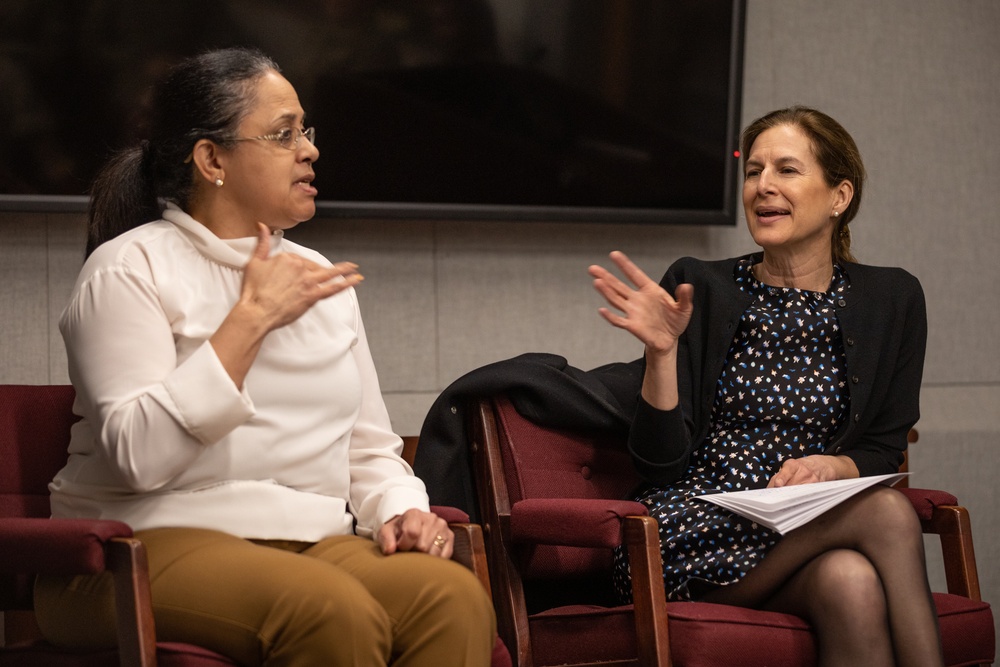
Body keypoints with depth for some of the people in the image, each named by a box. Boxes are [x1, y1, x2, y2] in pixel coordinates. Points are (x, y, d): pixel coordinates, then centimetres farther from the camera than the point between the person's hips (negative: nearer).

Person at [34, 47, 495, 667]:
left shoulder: (317, 277, 20)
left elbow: (370, 449, 23)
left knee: (456, 596, -27)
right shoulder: (130, 268, -1)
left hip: (310, 544, 6)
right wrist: (252, 318, -15)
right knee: (335, 609, -37)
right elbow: (139, 454, -17)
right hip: (152, 544, -6)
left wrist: (402, 511, -1)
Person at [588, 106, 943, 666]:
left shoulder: (891, 300, 8)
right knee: (888, 512, -29)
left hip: (810, 527, 3)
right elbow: (661, 461, -2)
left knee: (854, 584, -36)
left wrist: (832, 466, -10)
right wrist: (663, 349, -16)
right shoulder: (698, 288, 2)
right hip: (694, 541, -2)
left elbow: (884, 452, 12)